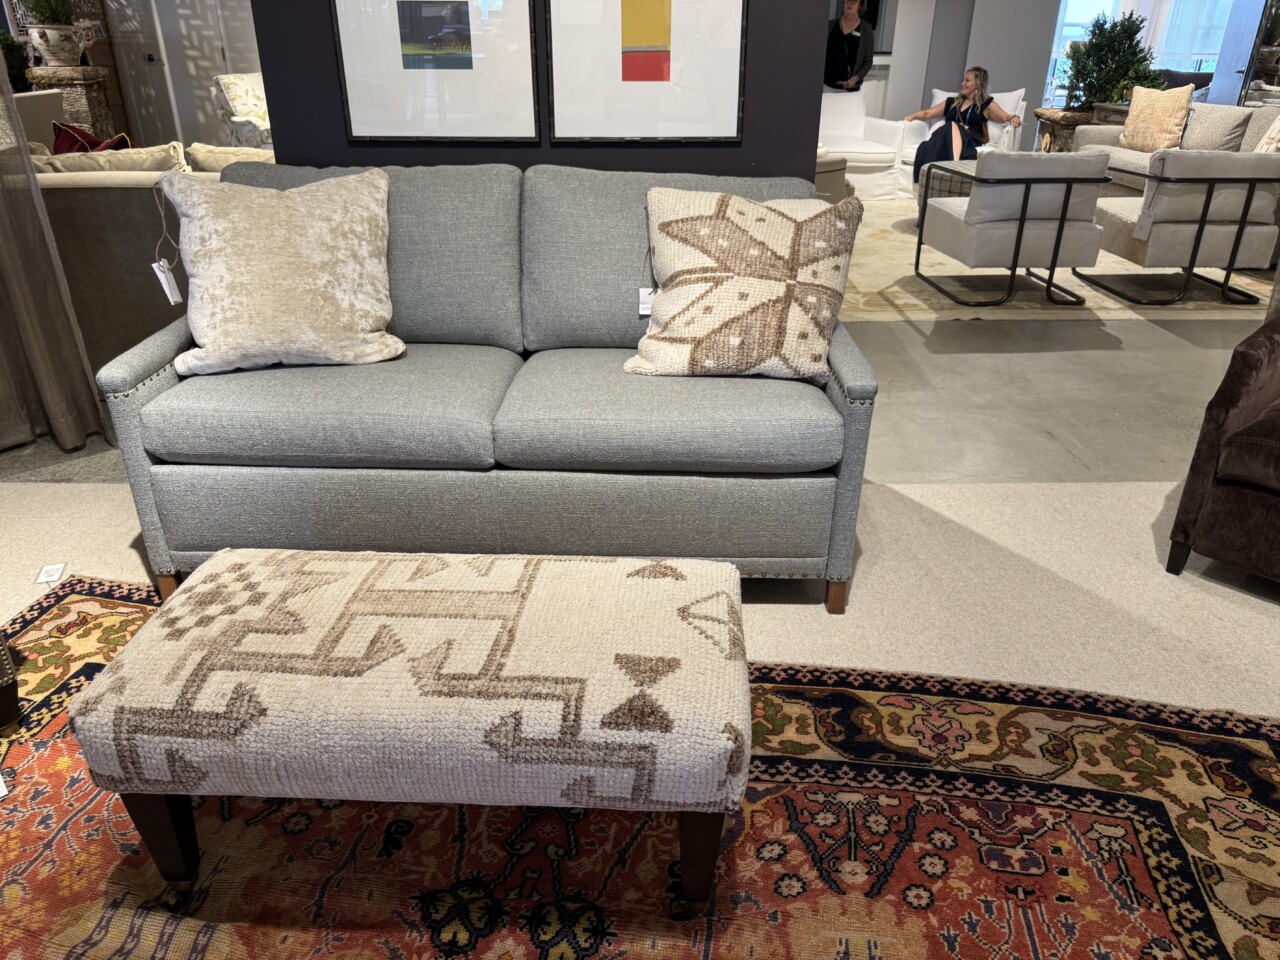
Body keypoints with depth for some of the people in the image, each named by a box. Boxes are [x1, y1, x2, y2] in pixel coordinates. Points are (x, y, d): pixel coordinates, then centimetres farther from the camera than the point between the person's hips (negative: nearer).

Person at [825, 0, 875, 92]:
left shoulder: (866, 31, -1)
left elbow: (868, 61, 1)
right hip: (827, 83, 2)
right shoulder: (831, 25, 5)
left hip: (849, 86, -2)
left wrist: (857, 78, -15)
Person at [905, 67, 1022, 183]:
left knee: (953, 126, -38)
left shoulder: (986, 105, 20)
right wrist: (913, 116, 13)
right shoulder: (952, 102, 33)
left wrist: (1014, 119, -13)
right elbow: (927, 113, 32)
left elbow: (1006, 118, 9)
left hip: (970, 142, -3)